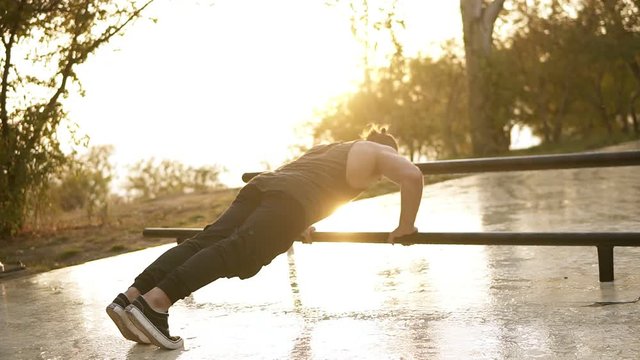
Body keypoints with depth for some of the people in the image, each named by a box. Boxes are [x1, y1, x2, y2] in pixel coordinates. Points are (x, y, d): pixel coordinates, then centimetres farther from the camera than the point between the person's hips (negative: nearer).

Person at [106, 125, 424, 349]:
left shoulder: (327, 148, 42)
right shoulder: (378, 153, 24)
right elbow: (412, 176, 6)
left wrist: (298, 225, 52)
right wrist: (405, 226, 14)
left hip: (262, 184, 7)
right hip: (292, 200, -7)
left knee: (204, 242, -11)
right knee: (236, 252, -24)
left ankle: (131, 296, -28)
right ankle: (155, 302, -43)